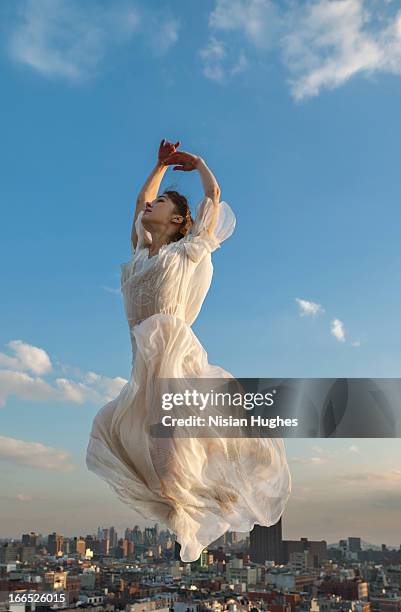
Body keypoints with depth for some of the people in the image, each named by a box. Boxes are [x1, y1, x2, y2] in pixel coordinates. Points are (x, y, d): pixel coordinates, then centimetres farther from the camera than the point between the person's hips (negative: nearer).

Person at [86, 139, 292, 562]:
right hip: (144, 373, 7)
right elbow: (140, 201, 34)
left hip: (175, 361, -7)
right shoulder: (141, 252, 21)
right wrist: (162, 165, 40)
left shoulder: (186, 250, 6)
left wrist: (194, 161, 29)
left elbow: (213, 193, 13)